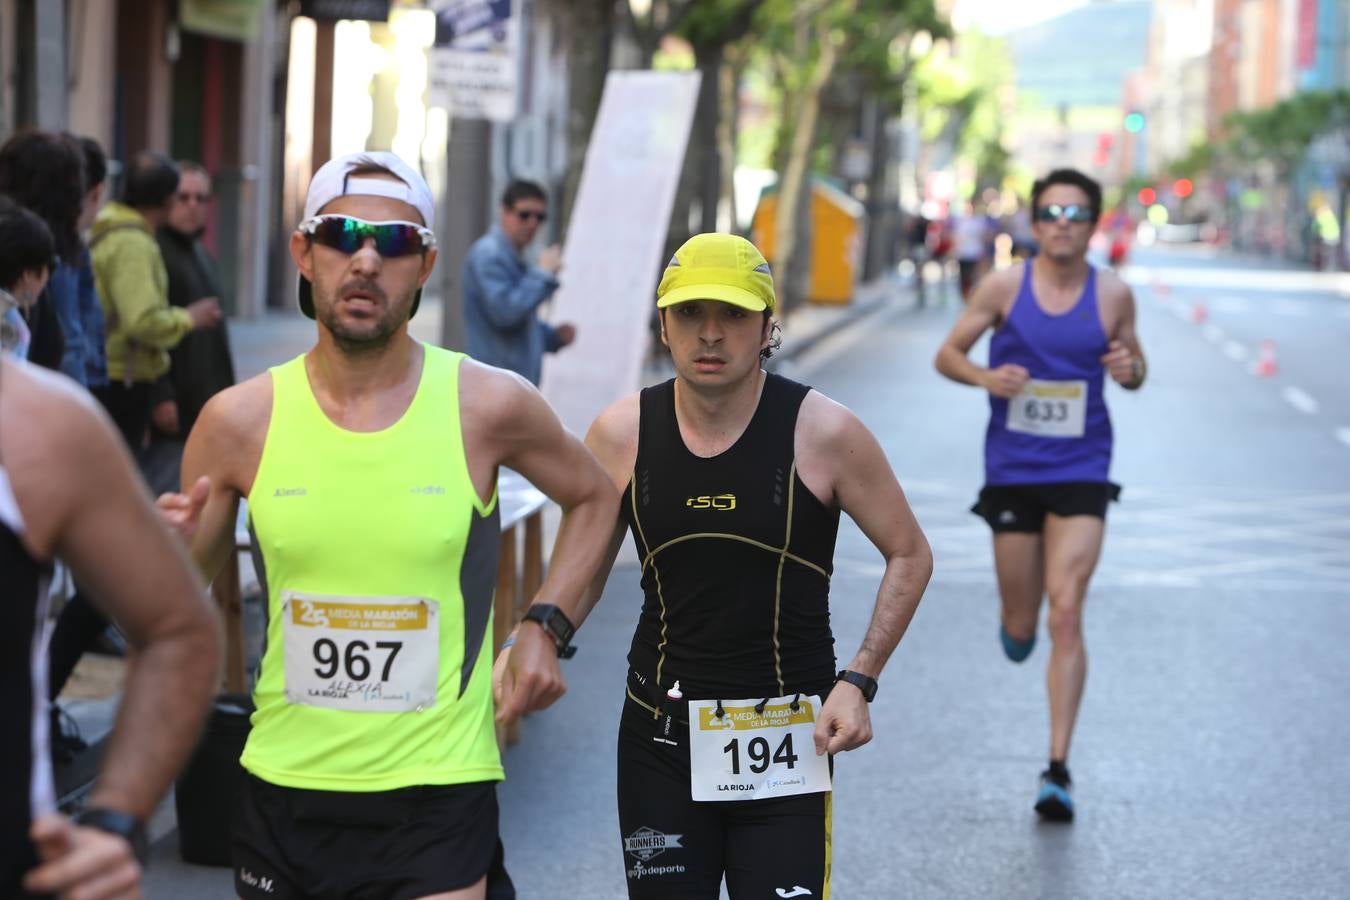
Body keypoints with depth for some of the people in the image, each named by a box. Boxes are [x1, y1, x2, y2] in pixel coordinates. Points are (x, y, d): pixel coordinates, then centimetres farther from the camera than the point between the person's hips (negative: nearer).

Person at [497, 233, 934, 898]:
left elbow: (909, 556, 2)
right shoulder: (622, 433, -1)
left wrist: (858, 681, -7)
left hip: (785, 740, -2)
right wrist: (536, 634, -9)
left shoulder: (822, 432, -9)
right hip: (659, 735, 3)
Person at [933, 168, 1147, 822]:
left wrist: (1131, 369, -12)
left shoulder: (1114, 295, -2)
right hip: (1012, 472, 1)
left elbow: (1134, 366, 12)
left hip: (1081, 473, -1)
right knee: (1020, 630, 8)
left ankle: (1058, 769, -10)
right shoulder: (1004, 286, -4)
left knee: (1066, 612, -14)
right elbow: (946, 355, 4)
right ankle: (1017, 622, 50)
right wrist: (984, 376, -17)